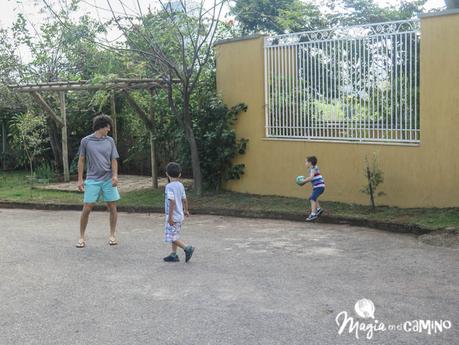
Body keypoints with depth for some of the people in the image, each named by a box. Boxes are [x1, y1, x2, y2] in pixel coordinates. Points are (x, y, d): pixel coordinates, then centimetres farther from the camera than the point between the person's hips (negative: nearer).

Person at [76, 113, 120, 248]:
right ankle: (81, 237, 10)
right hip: (92, 180, -2)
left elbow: (114, 160, 6)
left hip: (108, 180, 2)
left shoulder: (110, 141, 6)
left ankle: (112, 235, 20)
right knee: (86, 209, -3)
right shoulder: (86, 141, 1)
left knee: (112, 208, 4)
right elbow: (81, 161, 6)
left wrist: (115, 175, -10)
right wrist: (80, 180, 2)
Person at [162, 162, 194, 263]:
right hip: (180, 215, 9)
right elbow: (184, 199, 12)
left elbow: (172, 201, -25)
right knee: (175, 236, 17)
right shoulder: (180, 185, 6)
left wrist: (170, 216, -22)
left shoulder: (169, 186, -18)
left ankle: (187, 248, -12)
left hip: (173, 217, -9)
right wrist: (186, 210, 28)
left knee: (172, 237, -3)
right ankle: (173, 255, 22)